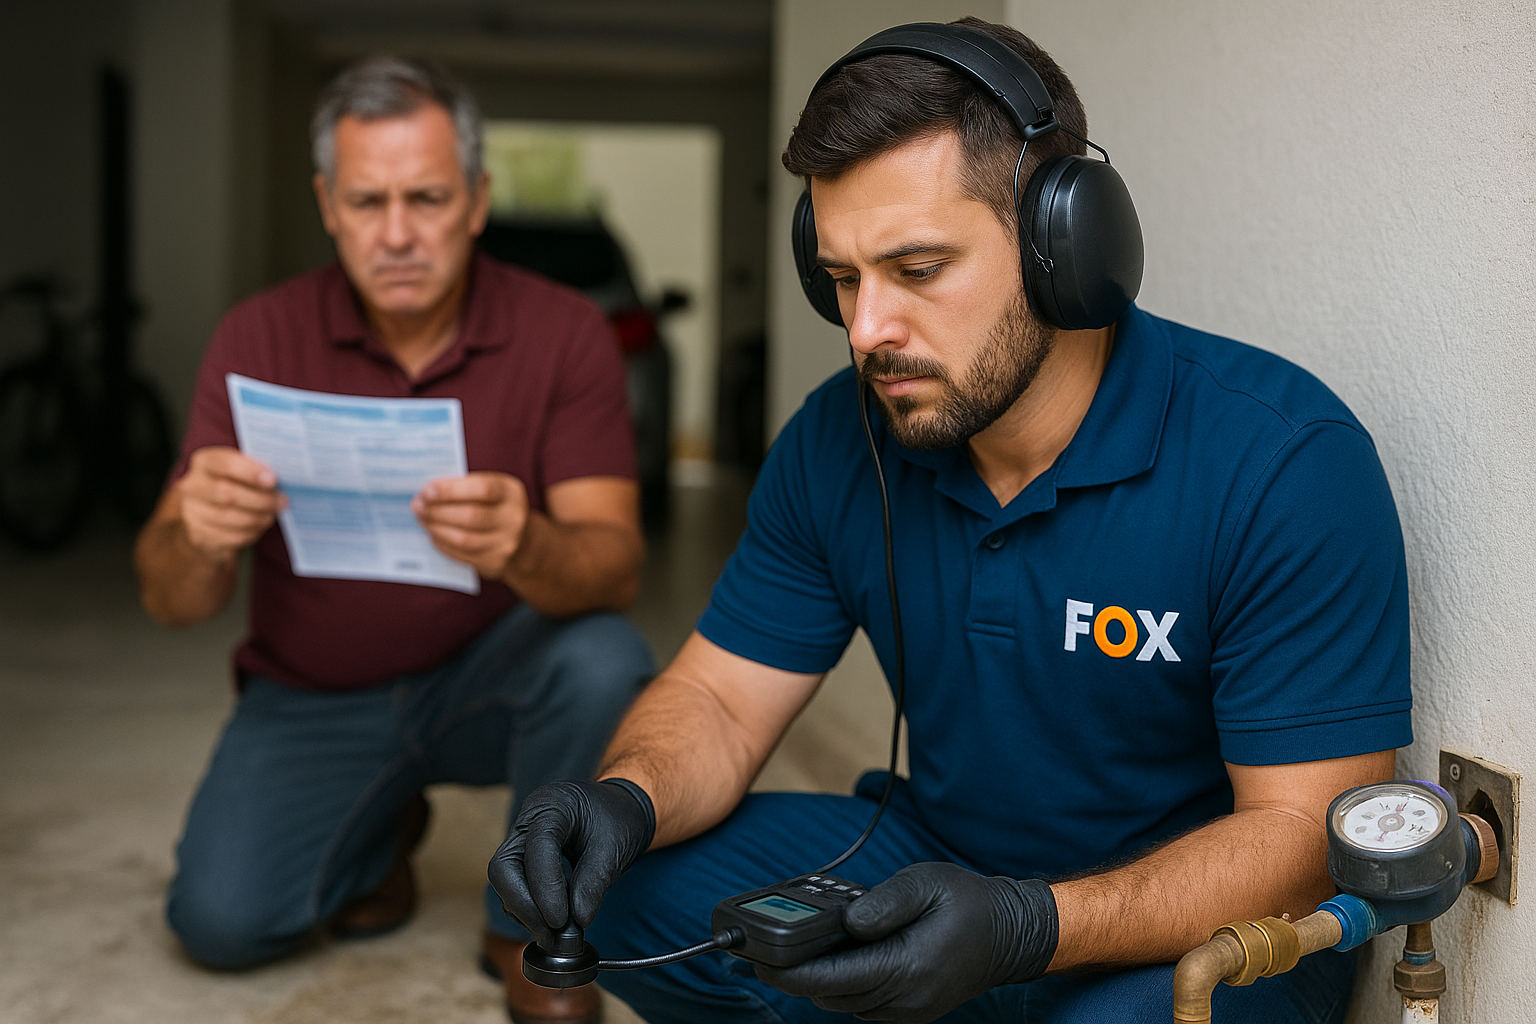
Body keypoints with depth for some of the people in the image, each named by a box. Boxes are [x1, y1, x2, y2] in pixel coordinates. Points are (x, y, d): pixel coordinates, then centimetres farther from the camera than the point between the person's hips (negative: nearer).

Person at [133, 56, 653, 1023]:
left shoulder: (563, 332, -15)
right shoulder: (261, 338, -12)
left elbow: (615, 568, -24)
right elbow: (172, 601, -16)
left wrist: (525, 547, -49)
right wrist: (197, 538, -41)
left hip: (489, 676, -1)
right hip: (315, 695, 1)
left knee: (603, 661, -32)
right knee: (221, 920, -19)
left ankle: (534, 924, -4)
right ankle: (380, 827, 17)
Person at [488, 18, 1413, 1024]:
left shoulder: (1284, 461, -22)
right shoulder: (837, 442, -6)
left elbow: (1305, 830, -22)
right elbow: (720, 697, -1)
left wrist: (1026, 929, -38)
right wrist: (628, 798, -26)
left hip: (1208, 929, -4)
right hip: (934, 863, 5)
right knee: (626, 889, -13)